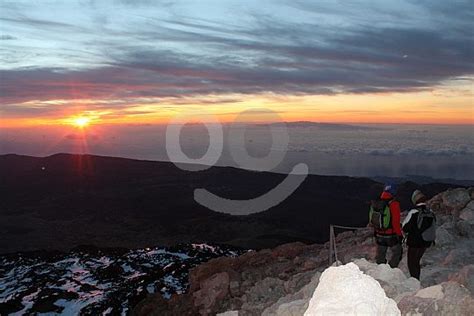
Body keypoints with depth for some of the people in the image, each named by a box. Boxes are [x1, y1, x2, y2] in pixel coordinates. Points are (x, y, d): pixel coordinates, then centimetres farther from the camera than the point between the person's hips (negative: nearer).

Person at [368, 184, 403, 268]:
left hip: (379, 235, 5)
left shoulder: (375, 203, -4)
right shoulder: (394, 204, -20)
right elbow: (396, 222, -18)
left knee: (380, 255, 19)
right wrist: (399, 234, -6)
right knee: (397, 252, 17)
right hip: (391, 236, -5)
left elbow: (371, 219, 5)